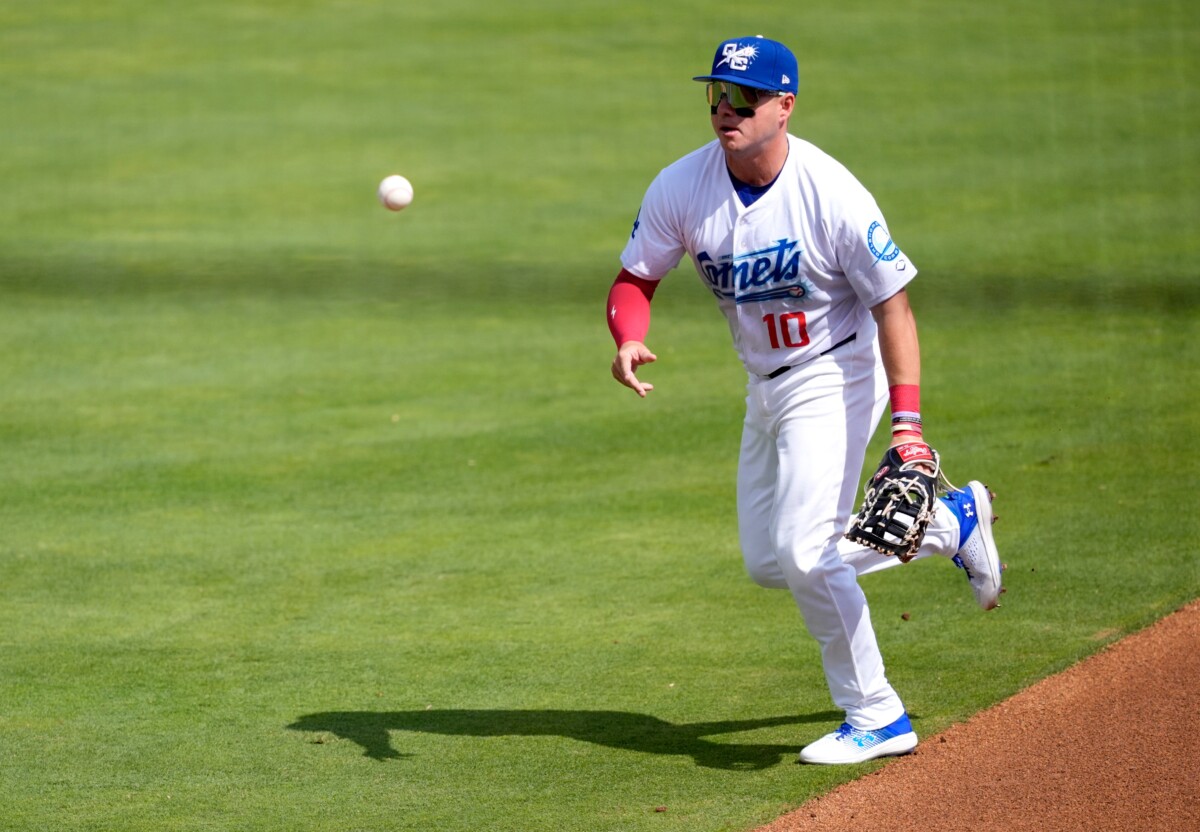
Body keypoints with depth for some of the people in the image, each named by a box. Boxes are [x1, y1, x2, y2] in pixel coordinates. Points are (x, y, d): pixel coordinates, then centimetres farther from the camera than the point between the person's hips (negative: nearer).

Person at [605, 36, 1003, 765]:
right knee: (769, 563, 13)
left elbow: (893, 304, -19)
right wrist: (629, 339, -24)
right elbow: (636, 278, -1)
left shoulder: (832, 195, -24)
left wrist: (906, 419, -28)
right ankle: (951, 522, 30)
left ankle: (877, 720, 0)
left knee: (805, 550, -16)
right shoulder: (680, 190, -10)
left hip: (836, 375, -7)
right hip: (766, 385, 7)